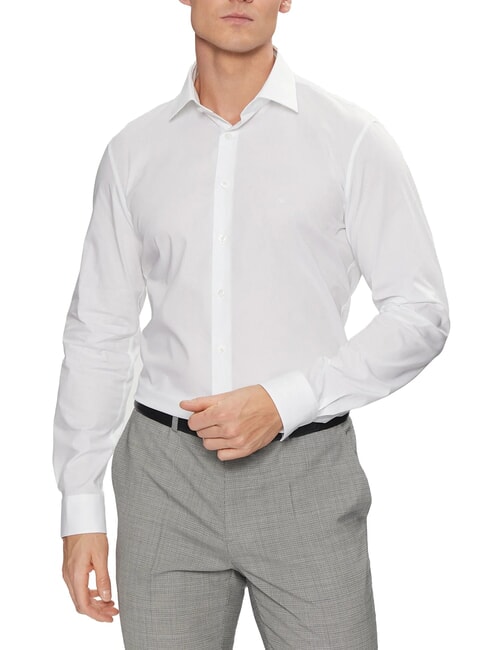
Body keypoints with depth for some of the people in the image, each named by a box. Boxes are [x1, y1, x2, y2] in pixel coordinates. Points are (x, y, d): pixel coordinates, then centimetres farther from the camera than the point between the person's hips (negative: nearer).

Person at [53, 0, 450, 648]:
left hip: (304, 474, -2)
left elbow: (420, 314, -3)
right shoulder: (133, 151, 7)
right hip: (166, 474, 2)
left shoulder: (352, 139, -2)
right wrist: (81, 507, 6)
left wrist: (284, 402, -15)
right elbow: (98, 334, 9)